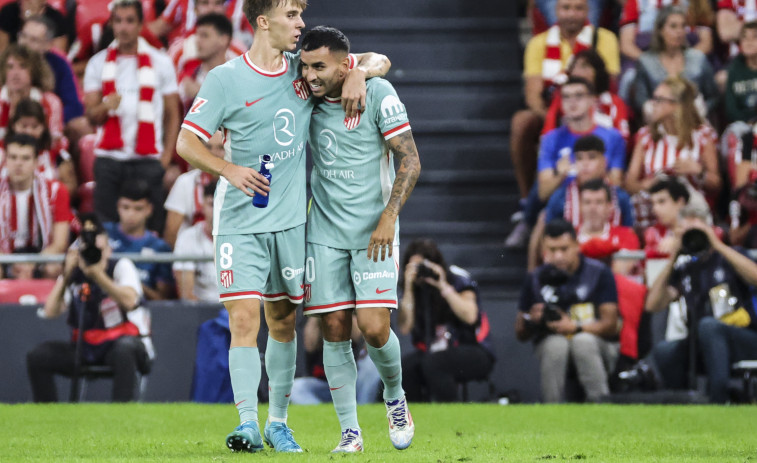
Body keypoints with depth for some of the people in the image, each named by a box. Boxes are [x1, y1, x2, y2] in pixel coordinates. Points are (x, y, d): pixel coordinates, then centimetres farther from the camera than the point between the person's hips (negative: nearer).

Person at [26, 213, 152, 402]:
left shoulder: (120, 266, -4)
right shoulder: (74, 276, 5)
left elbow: (130, 302, -25)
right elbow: (50, 312, -10)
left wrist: (98, 275, -29)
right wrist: (66, 275, -16)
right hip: (86, 348, 4)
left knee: (123, 348, -40)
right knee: (37, 357, -14)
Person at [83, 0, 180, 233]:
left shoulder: (160, 63, 7)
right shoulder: (98, 63, 10)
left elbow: (172, 115, 7)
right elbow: (91, 115, 6)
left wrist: (167, 155, -3)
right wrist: (105, 107, -17)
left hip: (148, 160, -1)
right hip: (109, 158, 1)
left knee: (150, 226, -7)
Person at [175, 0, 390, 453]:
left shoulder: (305, 68, 6)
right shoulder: (225, 80, -6)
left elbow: (379, 61, 14)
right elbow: (187, 142, -4)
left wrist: (359, 73, -9)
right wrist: (229, 169, -20)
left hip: (292, 219, 4)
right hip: (240, 223, -4)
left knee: (284, 322, 10)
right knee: (244, 321, -13)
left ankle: (279, 422, 21)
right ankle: (248, 425, -12)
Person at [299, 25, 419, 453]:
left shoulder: (378, 94, -10)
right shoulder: (309, 97, 3)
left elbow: (410, 161, -10)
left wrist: (389, 216, -18)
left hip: (373, 231, -4)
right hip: (325, 232, 4)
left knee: (374, 326, -13)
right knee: (334, 330, -2)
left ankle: (395, 397, 17)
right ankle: (350, 431, 8)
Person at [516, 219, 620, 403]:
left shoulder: (599, 273, -2)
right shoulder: (536, 279, 4)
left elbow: (610, 325, -7)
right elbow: (520, 334, 5)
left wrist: (576, 327, -23)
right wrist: (531, 320, -19)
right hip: (551, 344, 1)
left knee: (583, 341, -36)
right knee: (556, 345, -34)